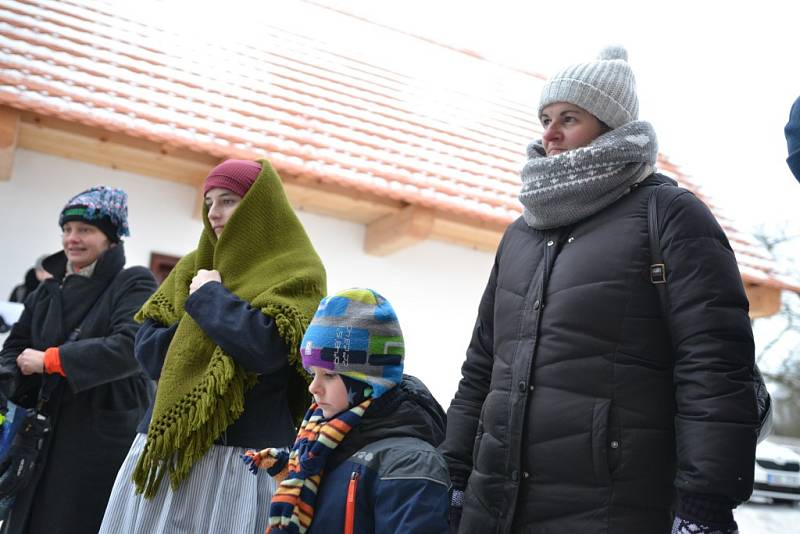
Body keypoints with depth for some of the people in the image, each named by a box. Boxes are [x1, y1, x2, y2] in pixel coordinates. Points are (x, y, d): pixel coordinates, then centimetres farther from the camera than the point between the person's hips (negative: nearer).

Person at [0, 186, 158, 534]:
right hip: (49, 432, 6)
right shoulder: (48, 292, 11)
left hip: (107, 437, -6)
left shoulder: (134, 284, -9)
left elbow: (131, 348, -23)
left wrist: (50, 359, -16)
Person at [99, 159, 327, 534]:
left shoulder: (296, 274, -5)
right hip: (164, 445, 6)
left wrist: (209, 296, -9)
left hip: (240, 453, -5)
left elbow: (264, 347, -22)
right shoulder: (192, 268, 13)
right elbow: (147, 349, 8)